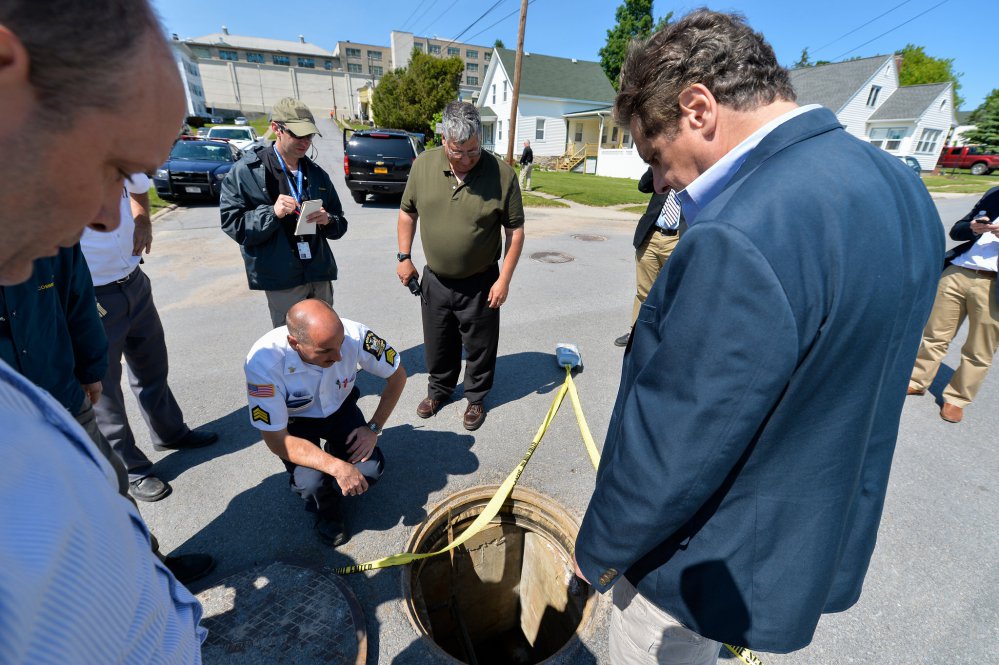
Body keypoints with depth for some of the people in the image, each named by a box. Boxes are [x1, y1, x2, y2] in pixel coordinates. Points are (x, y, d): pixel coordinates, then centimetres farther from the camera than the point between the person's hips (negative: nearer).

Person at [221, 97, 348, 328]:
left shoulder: (317, 174, 11)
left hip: (319, 273, 4)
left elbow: (340, 225, 14)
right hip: (281, 278, -4)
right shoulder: (247, 171, -3)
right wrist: (271, 213, -21)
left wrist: (327, 220, -10)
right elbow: (232, 224, -6)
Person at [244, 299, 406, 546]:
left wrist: (373, 428, -16)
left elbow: (397, 373, -12)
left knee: (371, 468, -18)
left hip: (341, 408, 2)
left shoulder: (355, 335, -32)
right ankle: (326, 511, 10)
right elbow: (277, 441, -27)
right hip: (295, 422, -1)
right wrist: (337, 467, -36)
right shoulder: (263, 363, -36)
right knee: (312, 482, -26)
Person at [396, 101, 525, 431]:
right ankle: (439, 389, 44)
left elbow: (515, 230, -9)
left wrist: (504, 279, -11)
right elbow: (407, 213, 7)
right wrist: (404, 258, 5)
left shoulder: (502, 175, -14)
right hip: (435, 280, 3)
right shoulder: (423, 165, -5)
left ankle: (476, 397, 36)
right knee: (438, 345, 20)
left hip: (480, 284, -3)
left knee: (479, 347, 13)